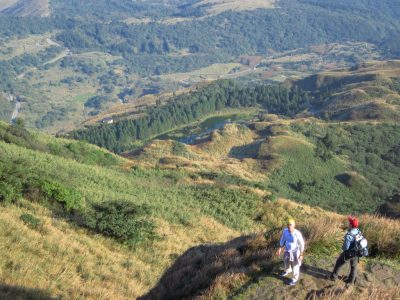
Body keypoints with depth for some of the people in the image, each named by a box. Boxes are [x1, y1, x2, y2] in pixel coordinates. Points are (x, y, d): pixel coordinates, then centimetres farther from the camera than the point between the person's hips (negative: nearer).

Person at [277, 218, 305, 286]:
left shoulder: (297, 234, -33)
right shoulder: (285, 231, -19)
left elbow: (301, 244, -18)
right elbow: (282, 240, 0)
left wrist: (301, 255, -13)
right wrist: (280, 249, 2)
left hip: (295, 252, -5)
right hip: (287, 251, 5)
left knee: (295, 266, 16)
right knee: (286, 262, 30)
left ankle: (295, 279, 42)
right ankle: (288, 271, 65)